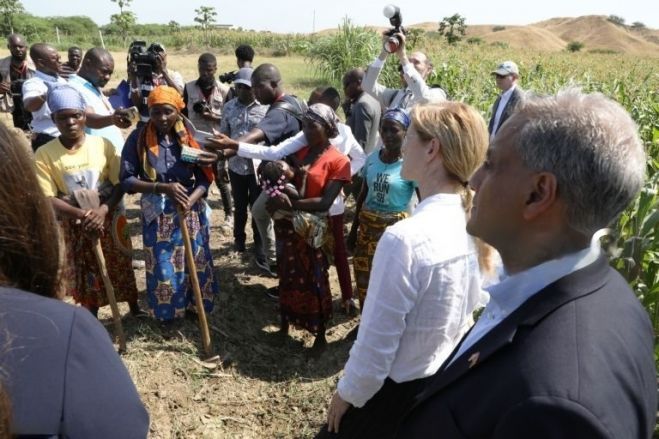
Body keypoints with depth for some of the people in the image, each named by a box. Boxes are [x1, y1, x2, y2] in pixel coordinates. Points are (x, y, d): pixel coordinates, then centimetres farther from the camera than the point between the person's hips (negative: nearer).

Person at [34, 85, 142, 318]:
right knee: (86, 277, 13)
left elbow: (120, 185, -9)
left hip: (109, 219, 1)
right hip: (74, 225, 0)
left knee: (122, 267, 15)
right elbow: (47, 198, -13)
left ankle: (135, 308, 37)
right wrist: (82, 214, -27)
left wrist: (102, 210, -25)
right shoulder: (44, 154, -12)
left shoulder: (103, 145, -10)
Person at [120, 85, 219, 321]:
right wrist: (162, 188, -25)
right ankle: (168, 311, 32)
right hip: (157, 214, -1)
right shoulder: (138, 138, -10)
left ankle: (195, 306, 36)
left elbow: (205, 177, -6)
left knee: (195, 264, 13)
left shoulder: (190, 137, -6)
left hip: (191, 212, 2)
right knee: (163, 268, 8)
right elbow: (126, 180, -13)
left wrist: (189, 201, -23)